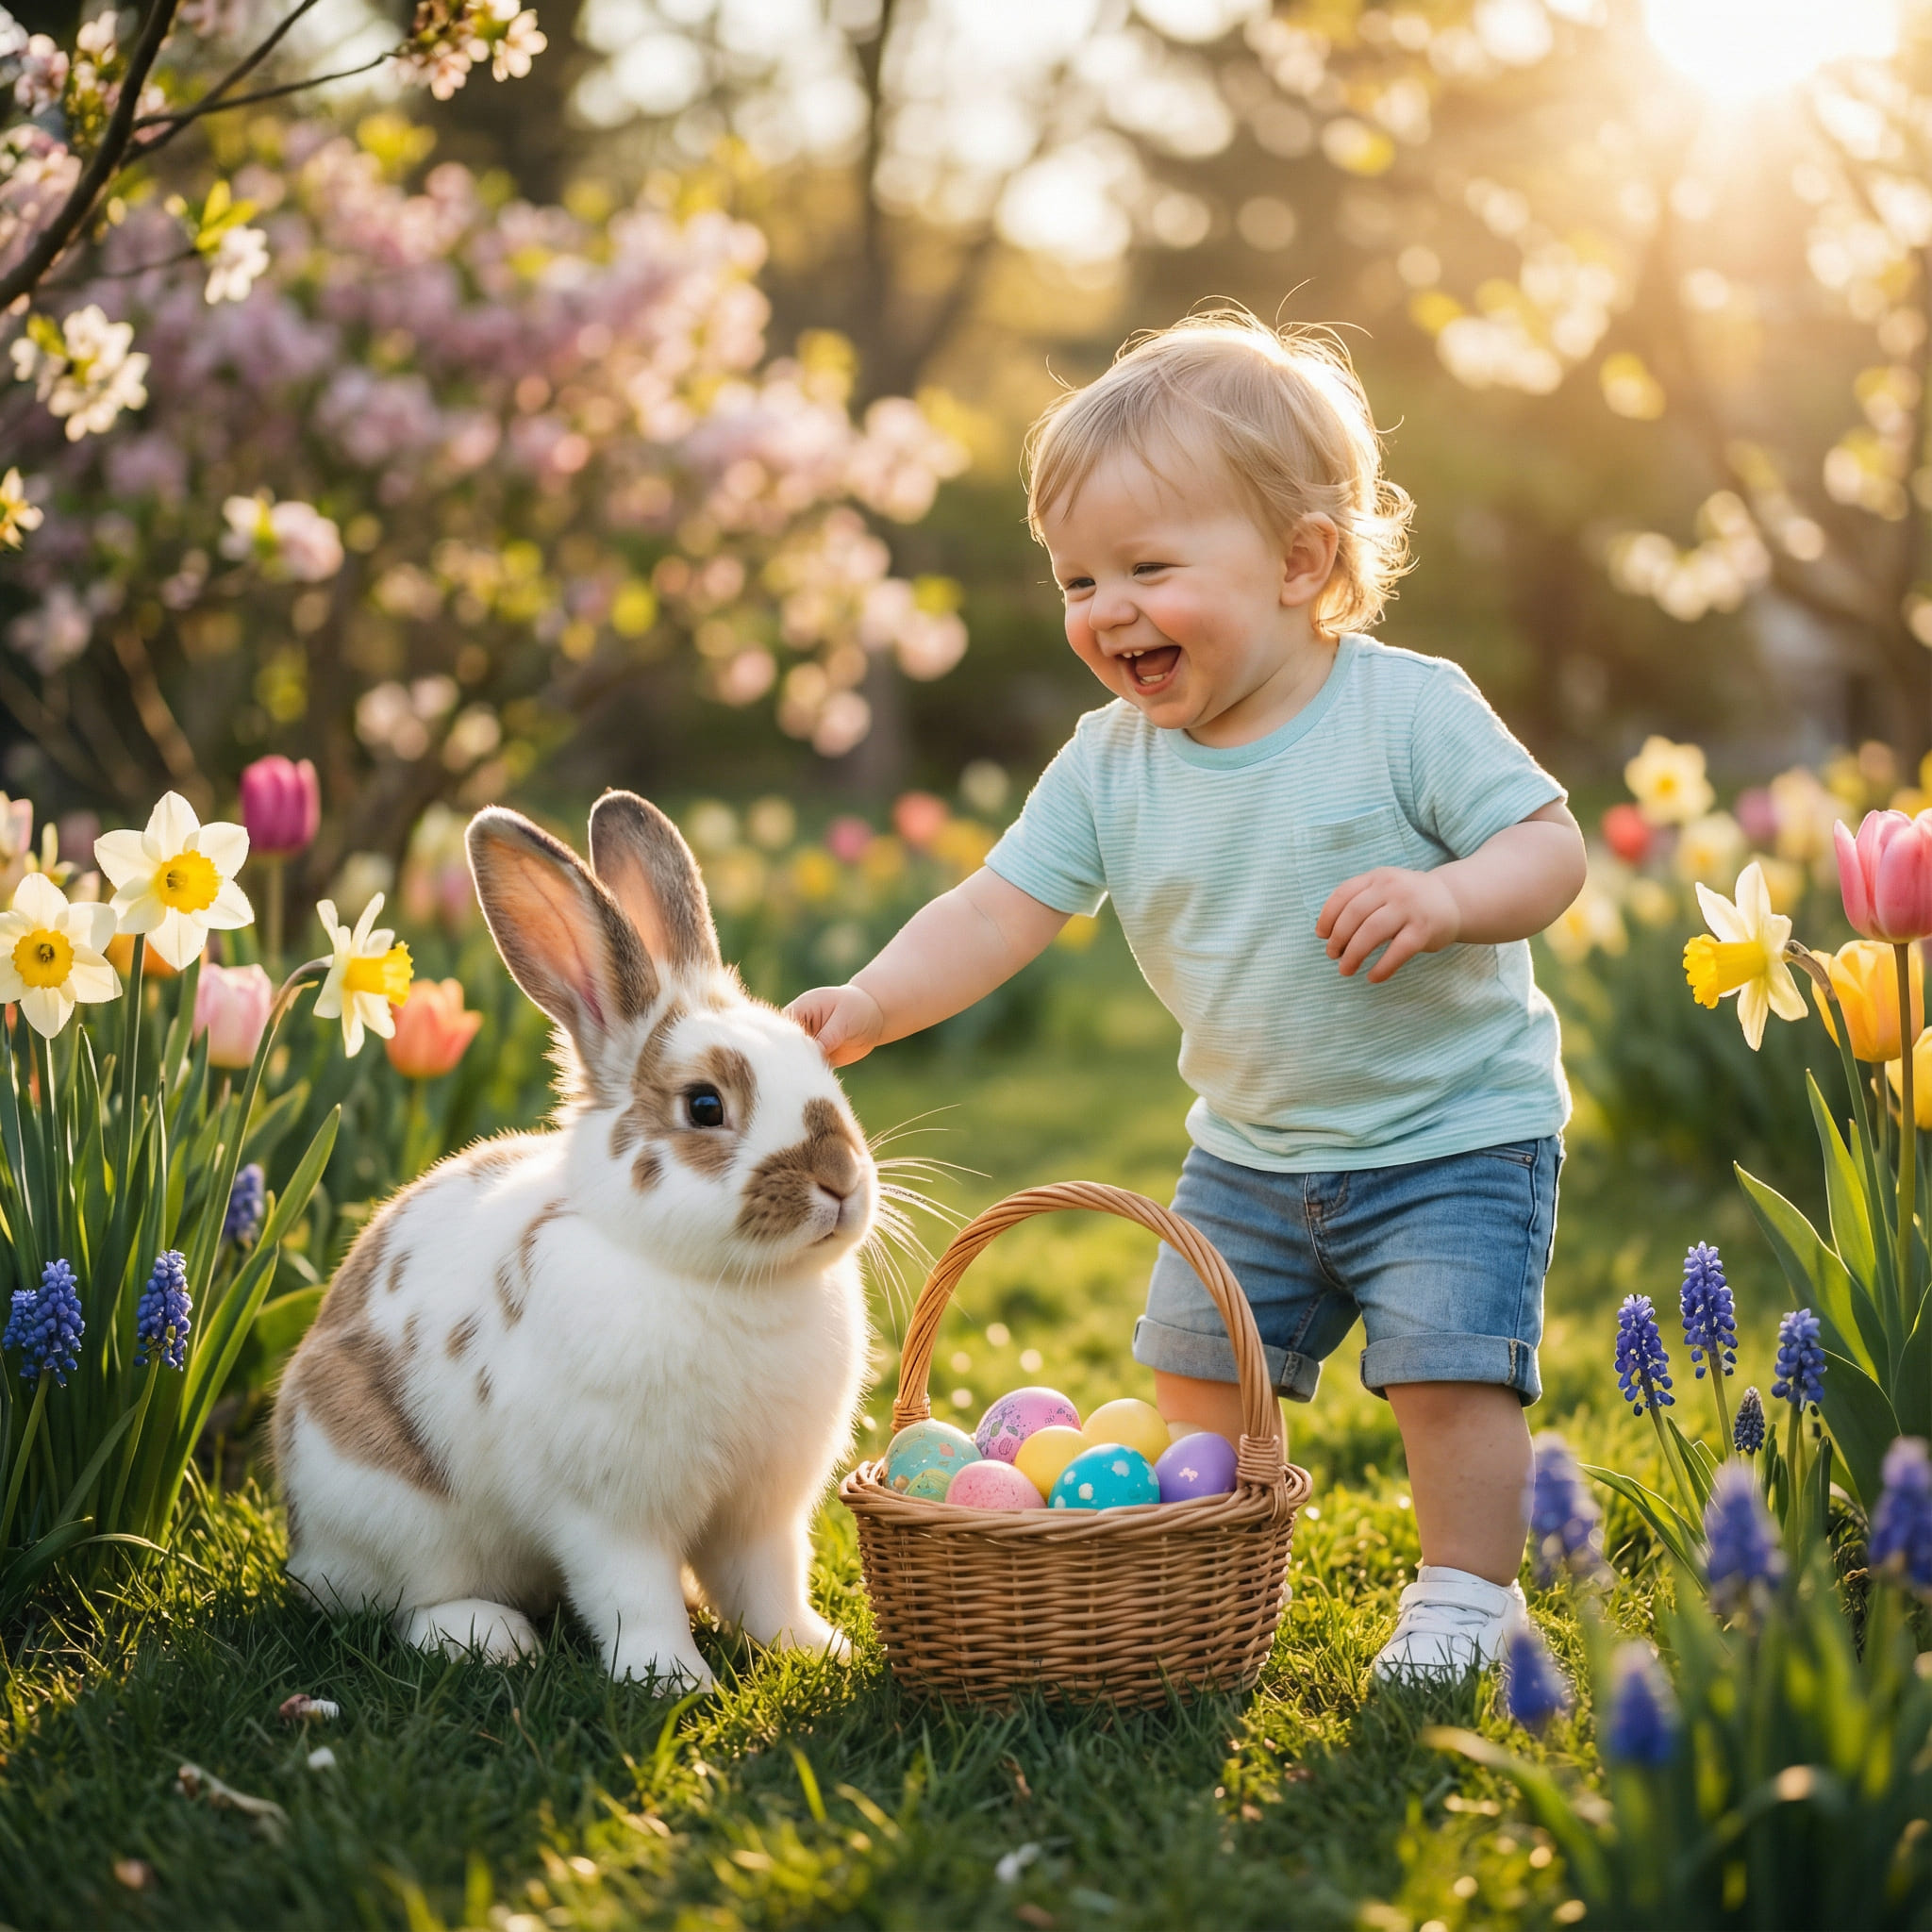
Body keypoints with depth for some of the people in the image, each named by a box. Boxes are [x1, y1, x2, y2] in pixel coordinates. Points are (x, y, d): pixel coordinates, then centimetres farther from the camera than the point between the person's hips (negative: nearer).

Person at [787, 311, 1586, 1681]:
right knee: (1197, 1374, 10)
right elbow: (999, 912, -7)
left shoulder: (1409, 711, -18)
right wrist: (872, 1004, -22)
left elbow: (1552, 846, -17)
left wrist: (1446, 897, -37)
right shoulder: (1110, 765, -5)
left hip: (1454, 1131, -5)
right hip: (1254, 1150, 5)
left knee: (1448, 1368, -10)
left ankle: (1469, 1590, 10)